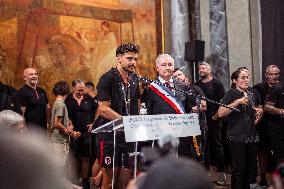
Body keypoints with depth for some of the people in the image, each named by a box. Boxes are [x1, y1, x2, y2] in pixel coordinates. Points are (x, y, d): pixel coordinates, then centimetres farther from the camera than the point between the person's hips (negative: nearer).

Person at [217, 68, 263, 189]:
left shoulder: (252, 94, 13)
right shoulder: (231, 94, -6)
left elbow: (259, 108, 32)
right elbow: (220, 113, -19)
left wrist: (260, 111, 8)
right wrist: (237, 102, -21)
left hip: (252, 136, 6)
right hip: (237, 137, -6)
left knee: (251, 167, 10)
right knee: (239, 168, -4)